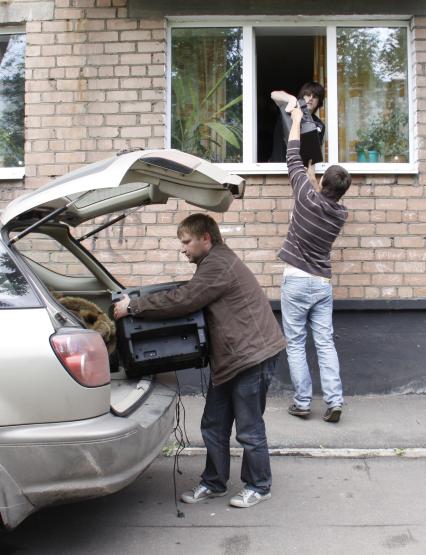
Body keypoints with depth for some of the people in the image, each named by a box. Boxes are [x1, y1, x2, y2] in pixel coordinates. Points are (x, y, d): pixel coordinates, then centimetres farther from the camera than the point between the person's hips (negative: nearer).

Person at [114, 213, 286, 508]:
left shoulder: (218, 264, -17)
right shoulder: (214, 263, 17)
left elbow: (182, 300, -23)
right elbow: (189, 299, 19)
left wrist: (133, 306, -15)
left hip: (252, 355, -10)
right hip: (230, 358, 10)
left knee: (249, 428, 3)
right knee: (214, 426, 15)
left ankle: (259, 487, 21)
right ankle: (214, 483, 29)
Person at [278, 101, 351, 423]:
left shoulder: (308, 197, -11)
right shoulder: (341, 214, 2)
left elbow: (293, 160, 1)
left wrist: (296, 121, 13)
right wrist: (315, 178, 33)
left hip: (296, 281, -4)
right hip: (323, 284, 4)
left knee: (295, 345, 3)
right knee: (326, 343, 6)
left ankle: (302, 403, 6)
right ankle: (334, 402, 1)